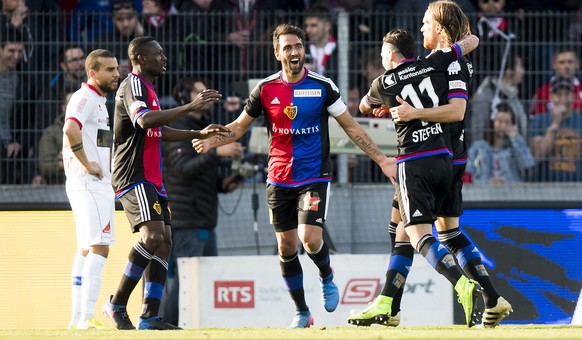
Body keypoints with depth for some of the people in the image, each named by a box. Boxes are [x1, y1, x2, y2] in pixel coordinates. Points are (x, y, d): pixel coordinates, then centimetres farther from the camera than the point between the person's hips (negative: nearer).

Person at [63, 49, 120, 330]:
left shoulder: (99, 100, 20)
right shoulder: (85, 98, -12)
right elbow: (71, 129, -31)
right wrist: (87, 164, -24)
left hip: (99, 183, 11)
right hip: (90, 183, -11)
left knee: (86, 250, 13)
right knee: (99, 247, -17)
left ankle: (77, 317, 16)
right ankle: (86, 317, -24)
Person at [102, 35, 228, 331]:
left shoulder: (147, 88, 22)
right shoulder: (133, 86, -10)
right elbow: (144, 120, -30)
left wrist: (200, 134, 27)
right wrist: (190, 107, -31)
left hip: (152, 179, 11)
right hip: (133, 177, -11)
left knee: (164, 242, 3)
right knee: (153, 236, -22)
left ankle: (150, 317, 0)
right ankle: (117, 304, -14)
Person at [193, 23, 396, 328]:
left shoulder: (322, 86, -4)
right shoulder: (266, 89, 0)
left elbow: (351, 127, 3)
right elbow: (240, 126, 10)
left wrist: (381, 160, -1)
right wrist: (211, 141, -8)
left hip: (314, 177, -3)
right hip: (279, 179, 3)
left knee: (310, 239, -19)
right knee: (286, 246, 4)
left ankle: (327, 278, 15)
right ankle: (301, 312, 18)